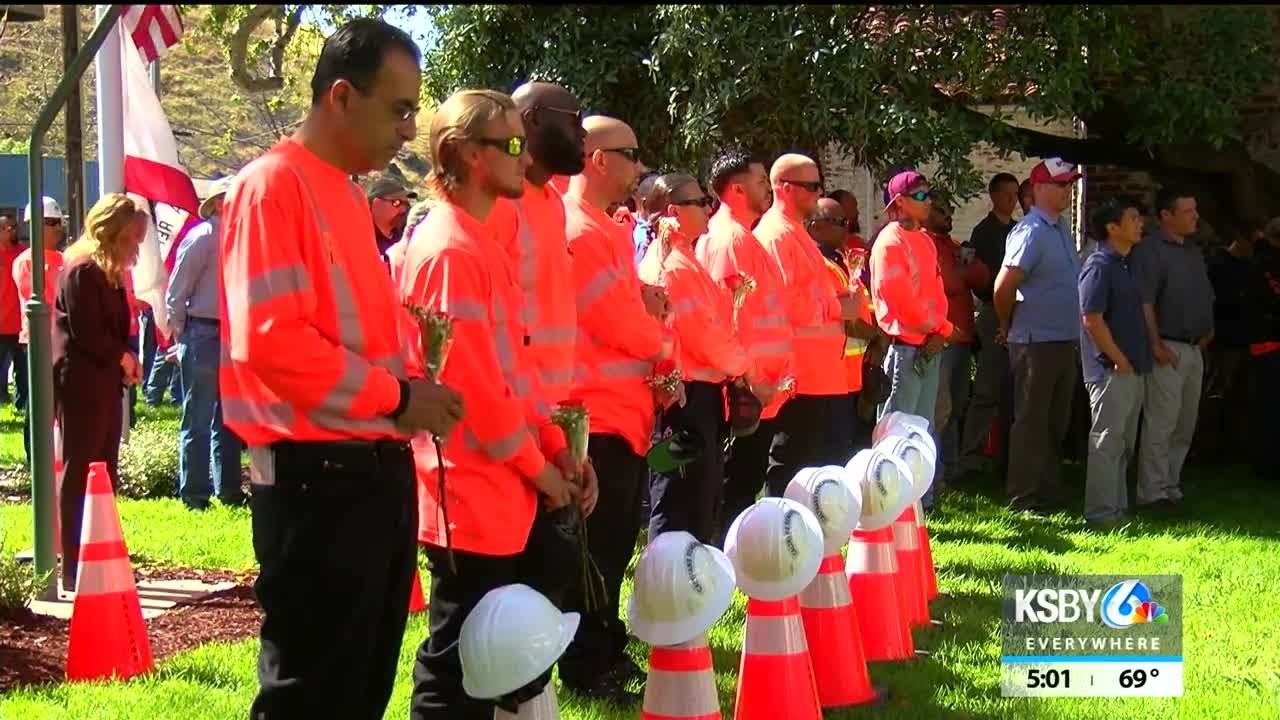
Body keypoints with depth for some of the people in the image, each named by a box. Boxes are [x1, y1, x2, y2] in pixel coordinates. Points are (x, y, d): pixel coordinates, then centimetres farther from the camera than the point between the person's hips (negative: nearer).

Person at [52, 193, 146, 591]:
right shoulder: (82, 271, -14)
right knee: (79, 476, -6)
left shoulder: (109, 272, 17)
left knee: (105, 475, 11)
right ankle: (75, 572, -4)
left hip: (104, 382, 10)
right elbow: (85, 333, -19)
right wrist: (122, 358, -7)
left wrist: (126, 362, 2)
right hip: (80, 383, -10)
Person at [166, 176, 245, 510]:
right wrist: (182, 338, -6)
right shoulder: (202, 237, -10)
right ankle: (193, 494, 2)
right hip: (204, 334, -8)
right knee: (198, 420, -3)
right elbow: (176, 293, -9)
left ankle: (228, 490, 22)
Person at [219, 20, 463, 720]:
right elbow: (270, 339, -21)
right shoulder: (273, 186, -12)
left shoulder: (348, 192, 15)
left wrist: (411, 382, 6)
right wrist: (396, 396, -16)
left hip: (374, 465, 9)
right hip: (318, 475, -9)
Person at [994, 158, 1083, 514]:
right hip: (1036, 343, -9)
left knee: (1056, 422, 15)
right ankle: (1024, 496, 6)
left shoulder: (1061, 227, 11)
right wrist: (1009, 327, -6)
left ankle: (1048, 492, 24)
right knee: (1032, 421, -1)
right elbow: (1003, 286, -20)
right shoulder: (1031, 231, -16)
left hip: (1065, 341, 9)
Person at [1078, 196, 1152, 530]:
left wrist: (1143, 358, 13)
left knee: (1124, 443, 15)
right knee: (1107, 441, -5)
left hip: (1133, 369, 9)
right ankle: (1101, 512, -1)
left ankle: (1118, 508, 23)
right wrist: (1120, 361, -16)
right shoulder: (1099, 267, -14)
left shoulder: (1130, 265, 14)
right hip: (1111, 369, -9)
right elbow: (1092, 318, -19)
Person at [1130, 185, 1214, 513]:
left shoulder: (1194, 250, 16)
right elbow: (1144, 302, -17)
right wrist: (1156, 345, -20)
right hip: (1168, 349, -9)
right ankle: (1152, 493, -3)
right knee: (1161, 423, -7)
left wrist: (1208, 332, 13)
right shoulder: (1151, 250, -11)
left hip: (1194, 348, 9)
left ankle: (1170, 486, 21)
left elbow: (1206, 296, 24)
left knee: (1185, 425, 12)